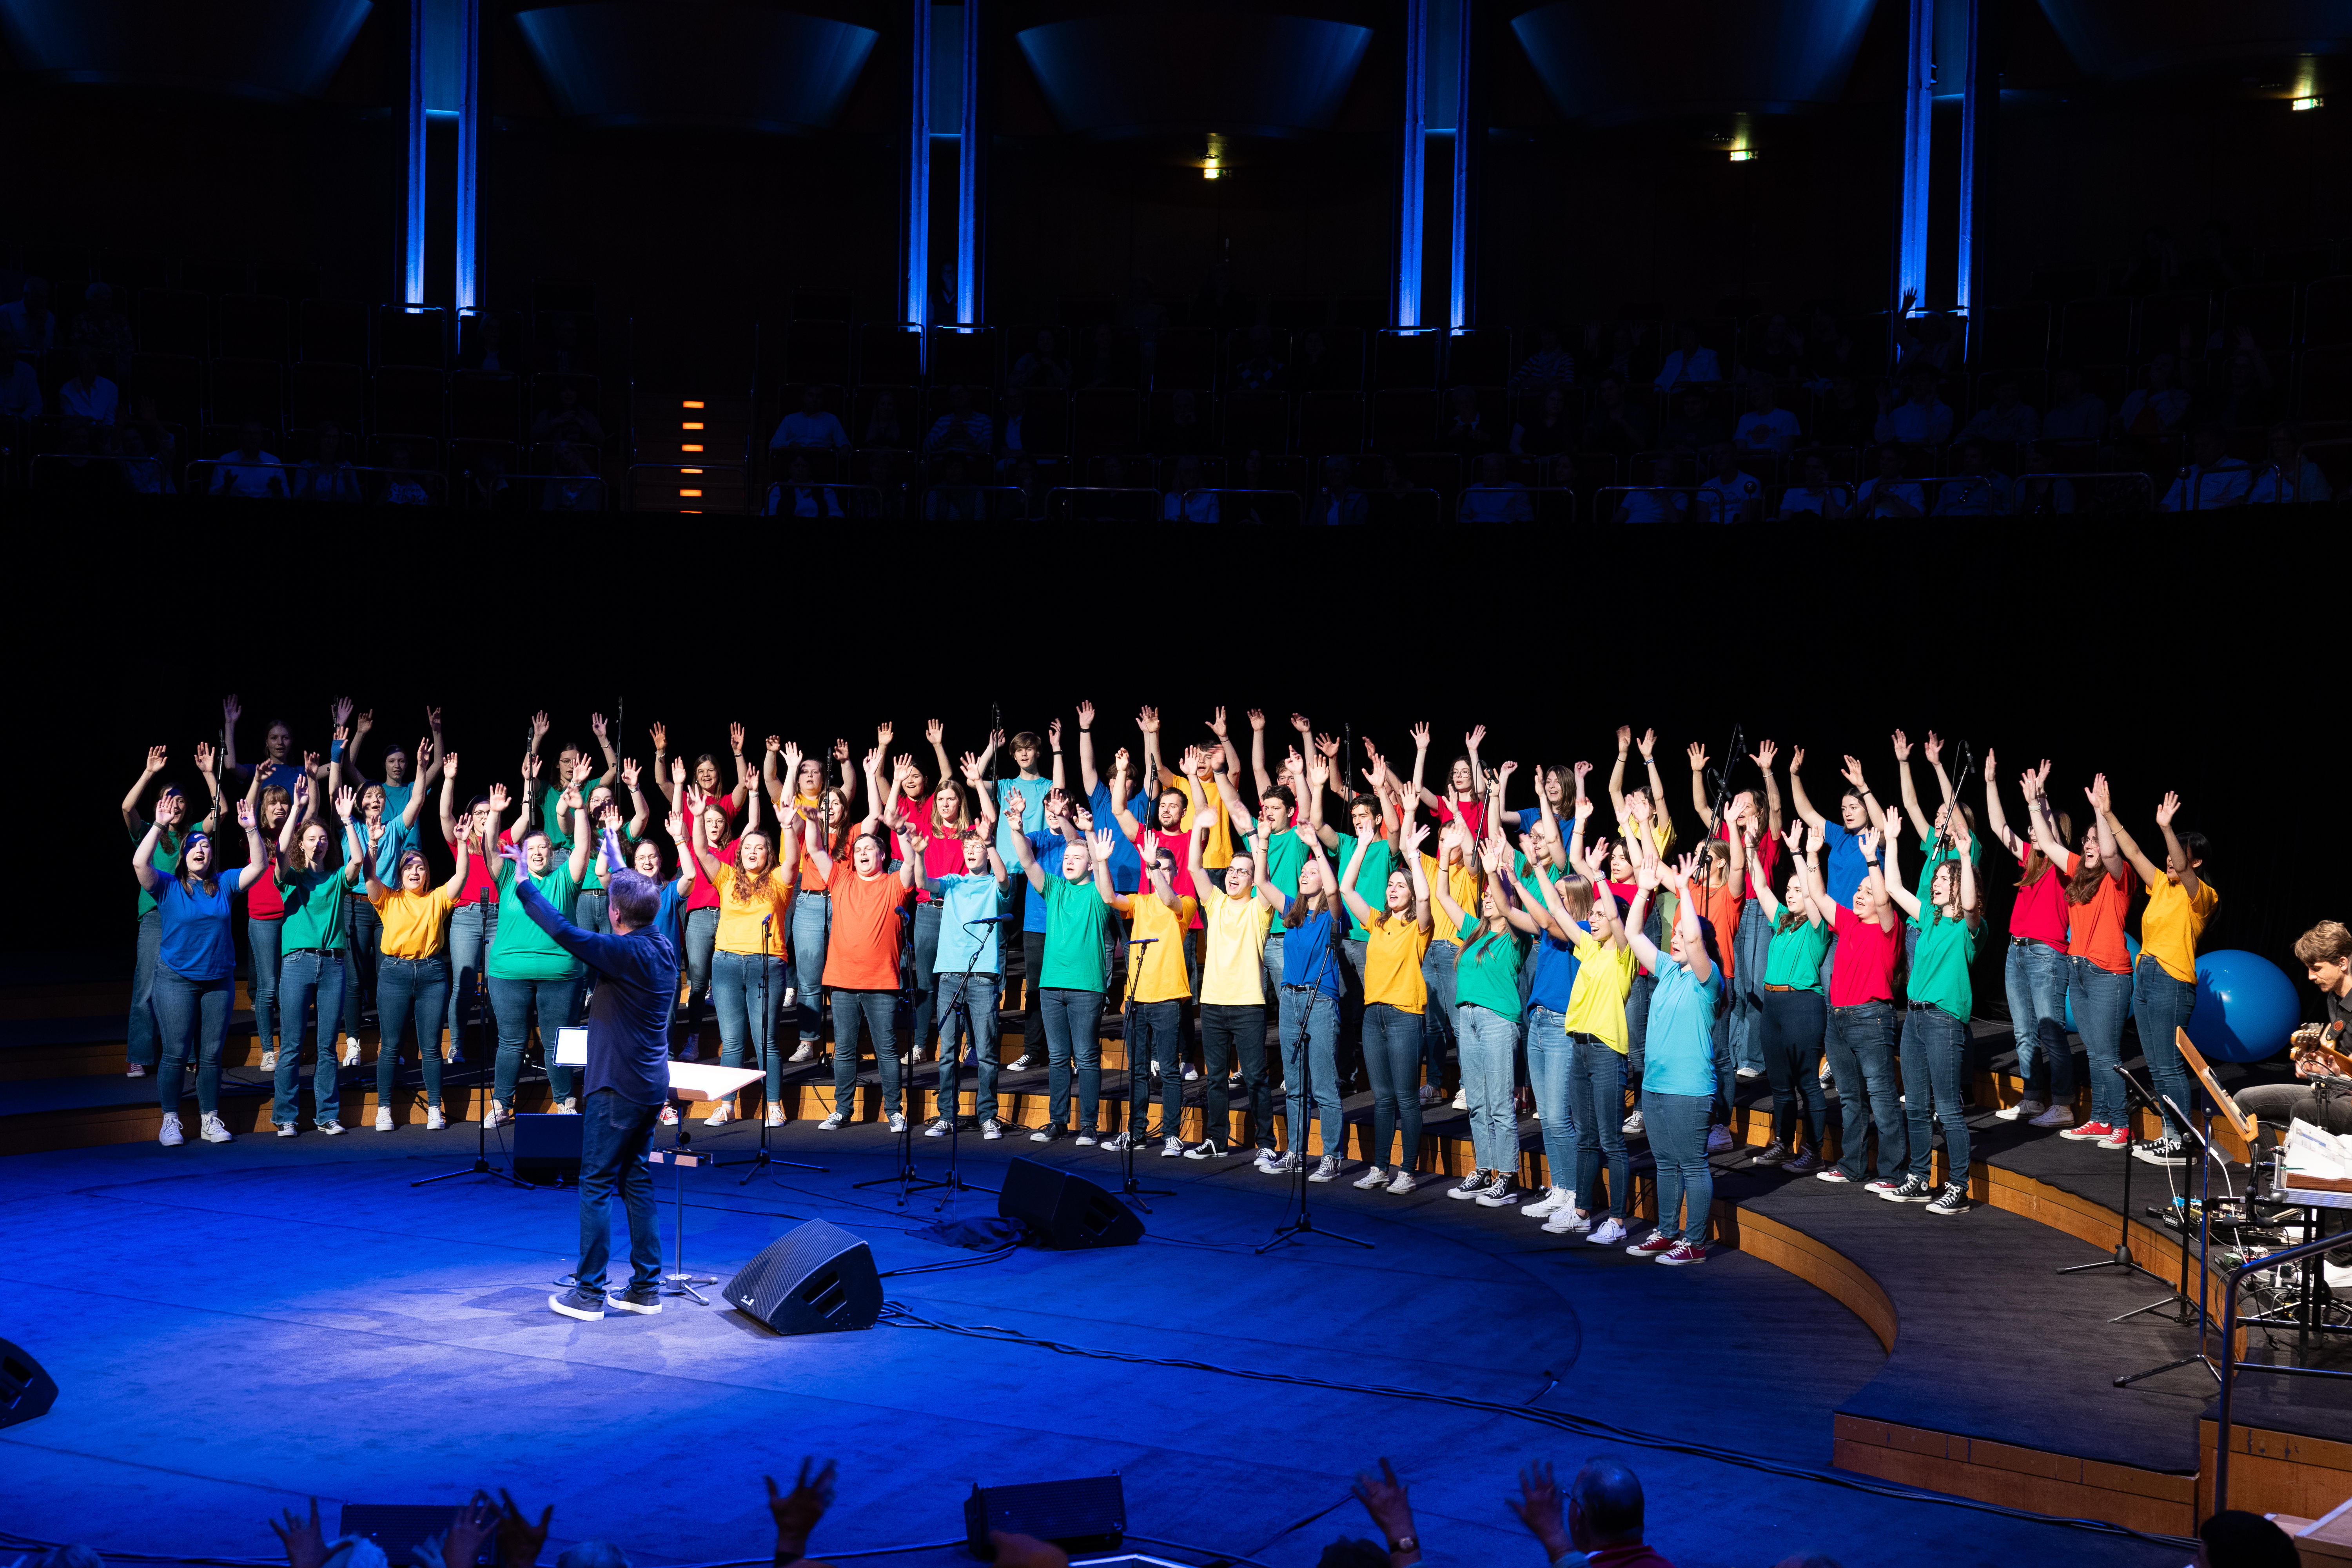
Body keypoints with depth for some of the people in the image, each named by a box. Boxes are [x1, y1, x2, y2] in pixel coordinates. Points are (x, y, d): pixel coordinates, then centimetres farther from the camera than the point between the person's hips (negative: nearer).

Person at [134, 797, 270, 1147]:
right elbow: (140, 863, -19)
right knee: (176, 1054, -3)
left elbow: (260, 867, -2)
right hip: (177, 980, -3)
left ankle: (210, 1121, 14)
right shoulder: (167, 886, -3)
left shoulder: (224, 884, 5)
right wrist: (159, 826, -25)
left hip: (219, 980, 3)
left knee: (212, 1054, 7)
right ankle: (170, 1122, 7)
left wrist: (252, 830, -15)